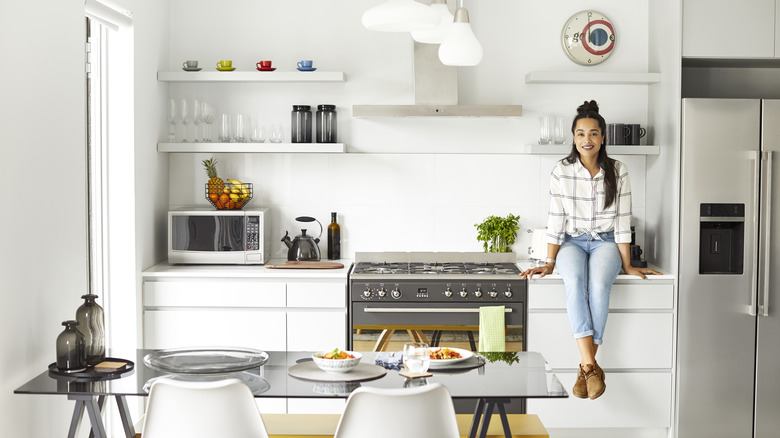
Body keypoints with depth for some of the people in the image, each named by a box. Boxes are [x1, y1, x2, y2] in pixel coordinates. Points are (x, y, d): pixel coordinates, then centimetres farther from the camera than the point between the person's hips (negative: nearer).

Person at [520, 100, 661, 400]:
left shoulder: (617, 172, -1)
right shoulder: (561, 172, -2)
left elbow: (622, 221, -1)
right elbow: (556, 220, -1)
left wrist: (627, 265, -3)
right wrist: (549, 262, -4)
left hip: (605, 243, 0)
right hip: (572, 243, 0)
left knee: (598, 285, -34)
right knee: (574, 283, -35)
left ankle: (586, 368, -31)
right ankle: (591, 367, -41)